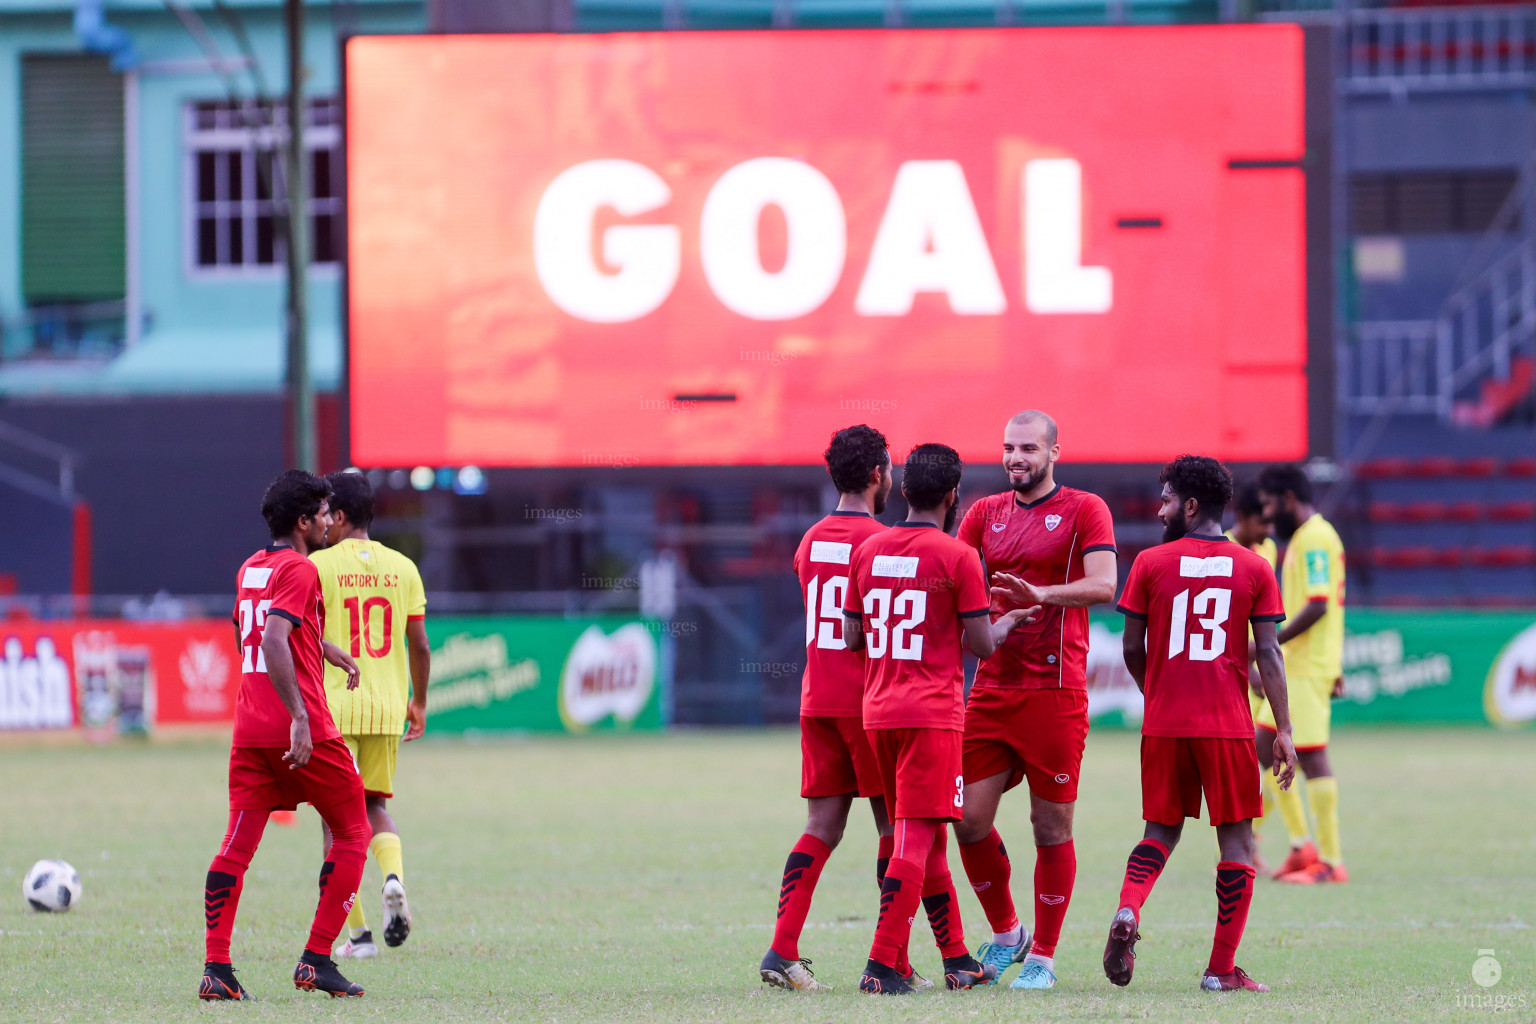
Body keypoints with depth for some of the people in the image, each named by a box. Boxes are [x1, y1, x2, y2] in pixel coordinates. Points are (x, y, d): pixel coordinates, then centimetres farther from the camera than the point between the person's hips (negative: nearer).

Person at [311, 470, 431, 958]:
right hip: (387, 705, 4)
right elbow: (419, 646, 7)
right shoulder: (402, 567, 5)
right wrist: (418, 702, 20)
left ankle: (359, 933, 1)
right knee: (375, 805, 20)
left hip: (333, 704, -4)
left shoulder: (318, 566, -6)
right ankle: (393, 876, -11)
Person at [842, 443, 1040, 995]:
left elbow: (852, 636, 11)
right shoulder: (957, 557, -9)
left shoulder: (867, 551, 7)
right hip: (933, 713, -6)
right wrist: (1007, 622, 14)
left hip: (878, 710, 6)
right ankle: (882, 965, -15)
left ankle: (958, 960, 21)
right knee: (917, 839, -7)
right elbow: (981, 644, -7)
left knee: (926, 835, 15)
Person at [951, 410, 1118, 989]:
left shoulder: (1084, 511, 0)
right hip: (992, 686, 5)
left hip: (1054, 689, -5)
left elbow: (1103, 585, -13)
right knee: (970, 819, 0)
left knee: (1052, 827, -1)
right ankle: (1005, 934, 20)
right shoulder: (986, 514, 15)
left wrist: (1041, 594, -28)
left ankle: (1042, 956, 8)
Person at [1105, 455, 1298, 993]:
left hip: (1164, 725, 1)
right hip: (1228, 726, -1)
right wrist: (1283, 731, -1)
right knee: (1237, 840, 5)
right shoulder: (1253, 568, 2)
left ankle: (1128, 910, -12)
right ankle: (1222, 967, 1)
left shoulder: (1151, 563, 0)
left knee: (1161, 830, 16)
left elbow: (1132, 651, 4)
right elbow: (1268, 654, -2)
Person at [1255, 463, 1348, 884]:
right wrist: (1335, 671, 23)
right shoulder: (1304, 538, 18)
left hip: (1308, 670, -11)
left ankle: (1331, 861, -6)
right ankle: (1302, 845, 12)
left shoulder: (1315, 538, -13)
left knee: (1312, 758, -9)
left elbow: (1318, 605, -22)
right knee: (1261, 748, 11)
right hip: (1293, 668, 11)